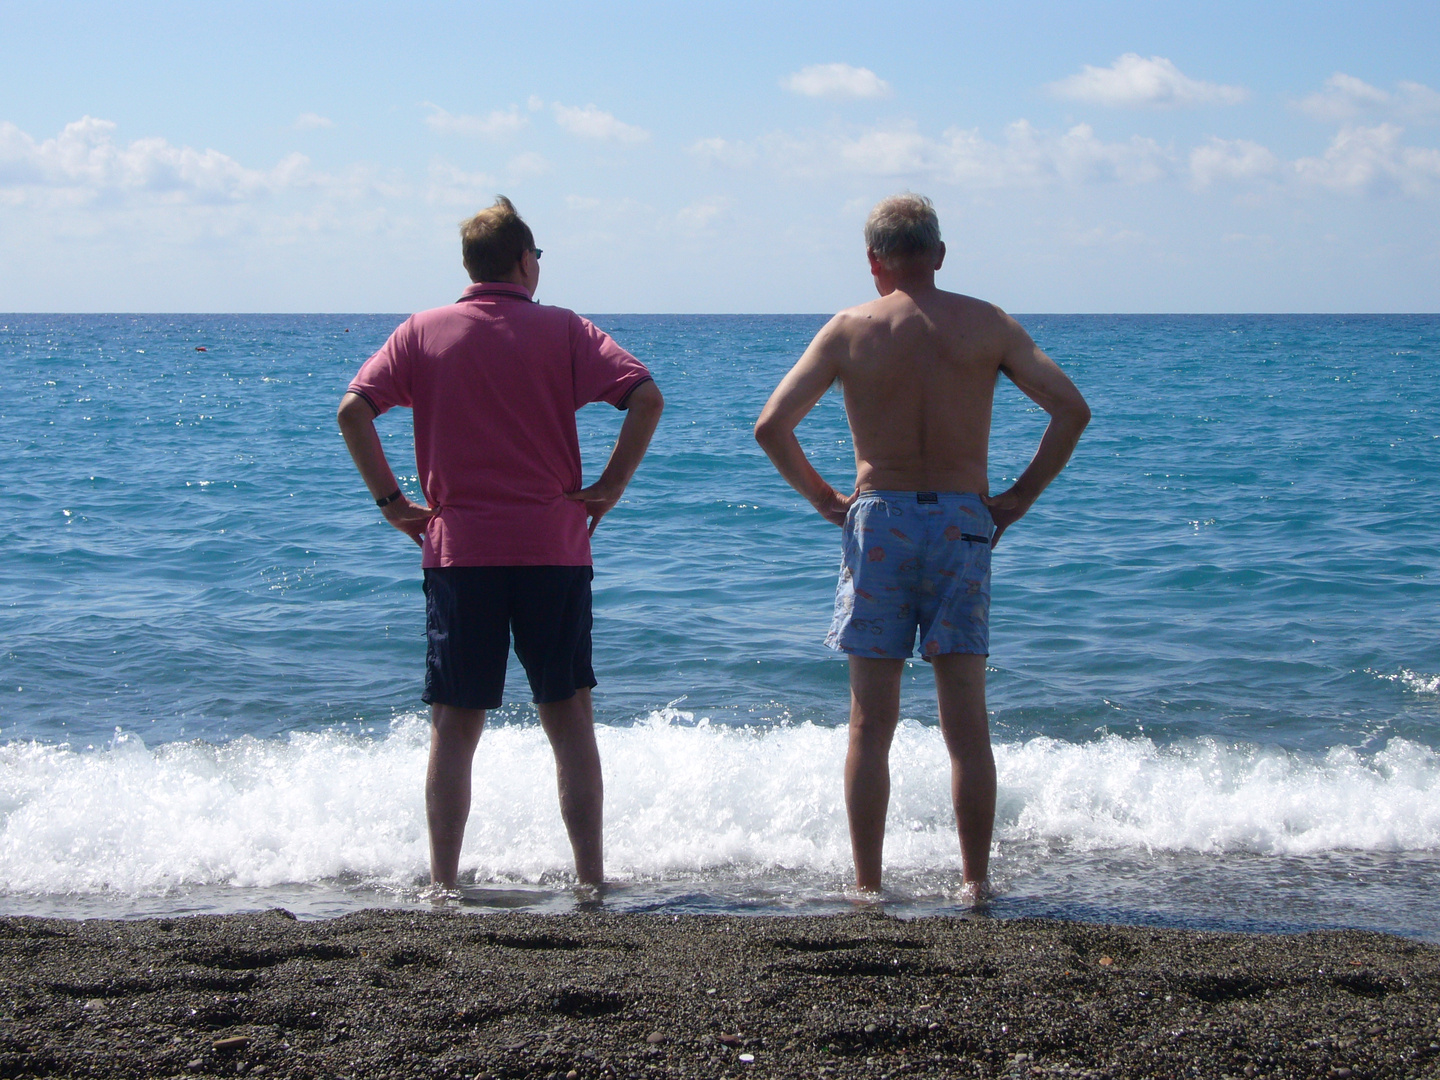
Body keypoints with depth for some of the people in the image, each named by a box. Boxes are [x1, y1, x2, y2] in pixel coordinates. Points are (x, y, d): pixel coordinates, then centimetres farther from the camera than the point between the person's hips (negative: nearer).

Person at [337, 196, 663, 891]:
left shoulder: (423, 333, 4)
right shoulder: (562, 330, 2)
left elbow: (353, 410, -5)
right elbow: (646, 397, -9)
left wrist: (391, 502, 1)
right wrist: (608, 489, -2)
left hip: (458, 549, 0)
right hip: (554, 548, 0)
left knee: (454, 728, 6)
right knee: (569, 719, 8)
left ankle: (443, 886, 5)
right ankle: (591, 879, 9)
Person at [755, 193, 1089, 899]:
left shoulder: (850, 329, 0)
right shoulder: (986, 325, 2)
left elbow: (771, 425, -6)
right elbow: (1071, 408, -4)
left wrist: (821, 496, 5)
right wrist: (1019, 497, 2)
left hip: (878, 521, -1)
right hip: (962, 523, 1)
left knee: (870, 725, 5)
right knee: (966, 724, 7)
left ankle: (866, 886, 6)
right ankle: (975, 881, 9)